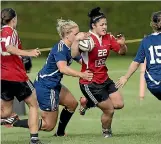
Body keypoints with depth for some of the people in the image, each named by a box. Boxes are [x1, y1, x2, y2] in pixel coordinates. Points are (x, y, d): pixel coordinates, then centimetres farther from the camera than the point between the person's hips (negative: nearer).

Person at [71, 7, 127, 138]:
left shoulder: (108, 38, 0)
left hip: (104, 79, 7)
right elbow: (73, 55, -33)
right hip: (90, 84, -7)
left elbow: (122, 52, 8)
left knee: (119, 104, 4)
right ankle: (106, 132, 29)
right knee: (109, 110, -2)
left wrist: (122, 44, -13)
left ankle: (87, 102, 22)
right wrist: (76, 40, -48)